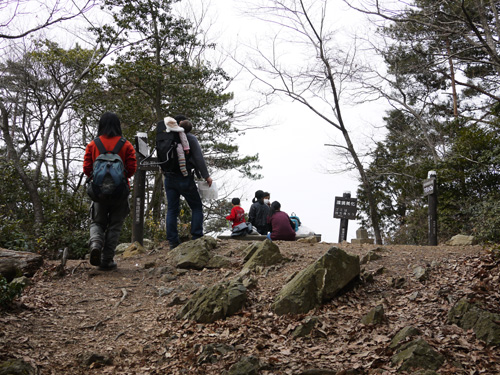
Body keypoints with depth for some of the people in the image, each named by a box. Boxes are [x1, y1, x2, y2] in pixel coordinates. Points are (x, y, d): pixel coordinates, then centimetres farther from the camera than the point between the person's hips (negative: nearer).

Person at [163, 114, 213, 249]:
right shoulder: (190, 138, -5)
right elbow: (199, 158, -10)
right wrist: (206, 176, -8)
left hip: (169, 179, 5)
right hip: (184, 178, -5)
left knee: (172, 209, 6)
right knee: (197, 207, 6)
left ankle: (172, 241, 3)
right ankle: (197, 237, -1)